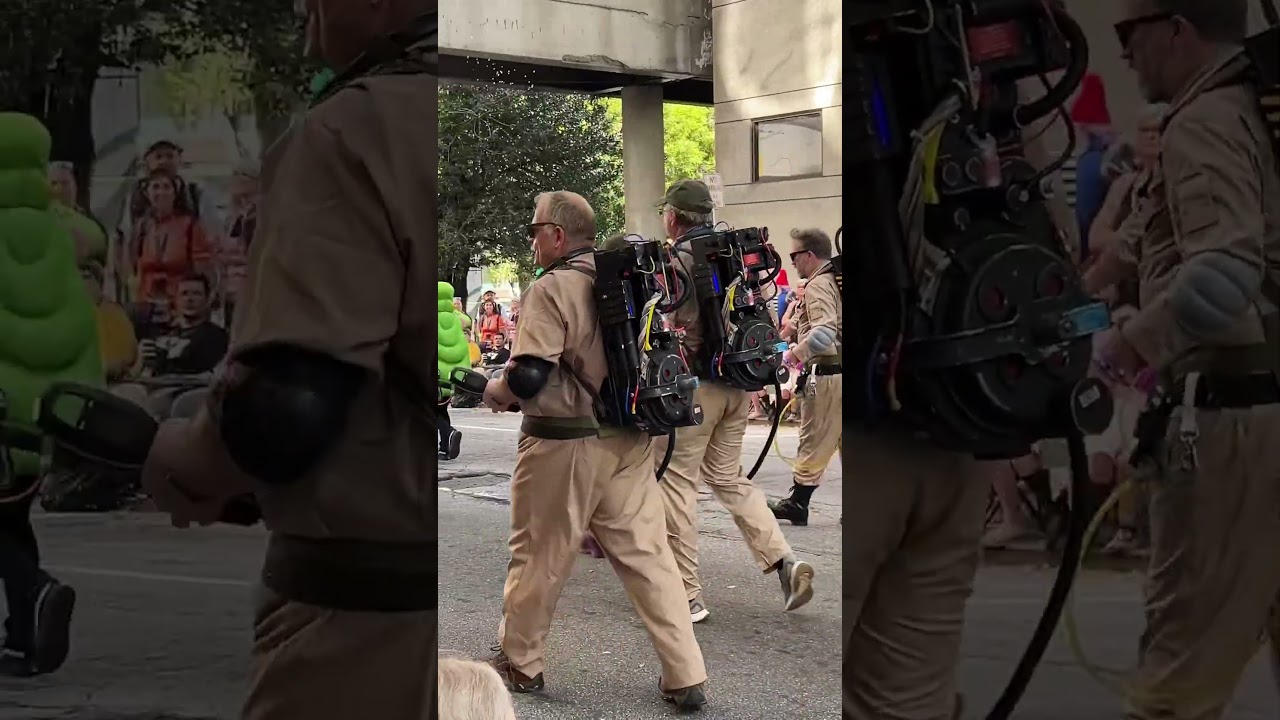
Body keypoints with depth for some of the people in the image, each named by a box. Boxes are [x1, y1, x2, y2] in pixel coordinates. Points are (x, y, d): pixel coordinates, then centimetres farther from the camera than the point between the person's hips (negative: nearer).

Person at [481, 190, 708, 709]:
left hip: (563, 442, -6)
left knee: (537, 555, 11)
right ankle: (685, 678, 6)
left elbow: (529, 378, -21)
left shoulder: (551, 288, -14)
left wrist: (494, 392, -1)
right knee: (647, 555, 7)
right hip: (628, 439, 6)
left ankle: (519, 663, 26)